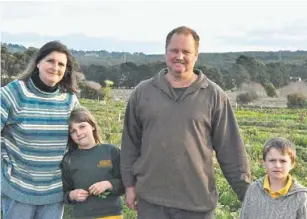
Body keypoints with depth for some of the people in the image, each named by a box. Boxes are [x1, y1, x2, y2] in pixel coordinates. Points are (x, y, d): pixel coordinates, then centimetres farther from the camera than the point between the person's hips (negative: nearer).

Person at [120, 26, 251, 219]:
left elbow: (231, 149, 1)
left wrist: (246, 191, -1)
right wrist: (129, 183, 7)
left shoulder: (214, 95, -1)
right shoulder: (143, 92, 4)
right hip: (151, 198, 1)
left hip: (198, 201, -1)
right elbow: (130, 143, 10)